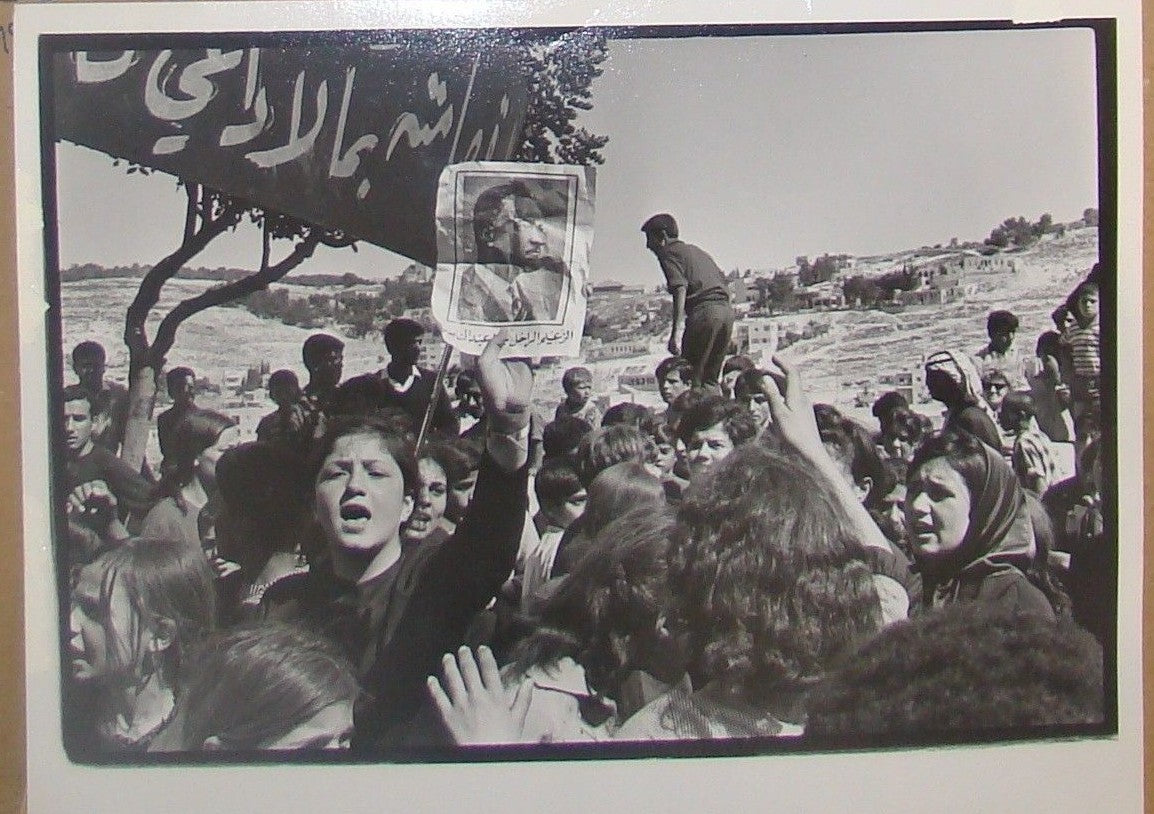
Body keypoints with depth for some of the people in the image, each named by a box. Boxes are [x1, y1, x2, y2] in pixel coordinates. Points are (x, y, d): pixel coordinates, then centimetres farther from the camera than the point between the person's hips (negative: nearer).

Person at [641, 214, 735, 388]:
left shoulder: (669, 253, 3)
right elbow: (723, 281, 25)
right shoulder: (694, 250, 29)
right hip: (727, 309, 8)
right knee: (711, 377, 12)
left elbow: (680, 290, -13)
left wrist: (676, 333, -20)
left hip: (704, 311, -8)